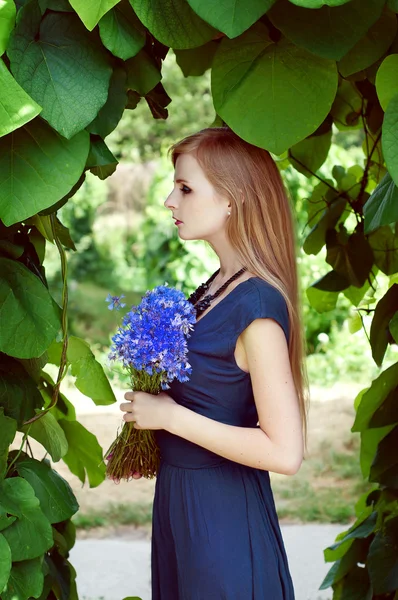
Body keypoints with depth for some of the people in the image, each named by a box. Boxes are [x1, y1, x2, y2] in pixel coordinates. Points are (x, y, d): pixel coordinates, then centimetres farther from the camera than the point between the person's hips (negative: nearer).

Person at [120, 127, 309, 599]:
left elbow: (284, 452, -26)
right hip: (180, 498, 8)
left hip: (222, 512, -8)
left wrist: (169, 416, -21)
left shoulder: (256, 307, -23)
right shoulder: (216, 287, 3)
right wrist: (147, 437, 4)